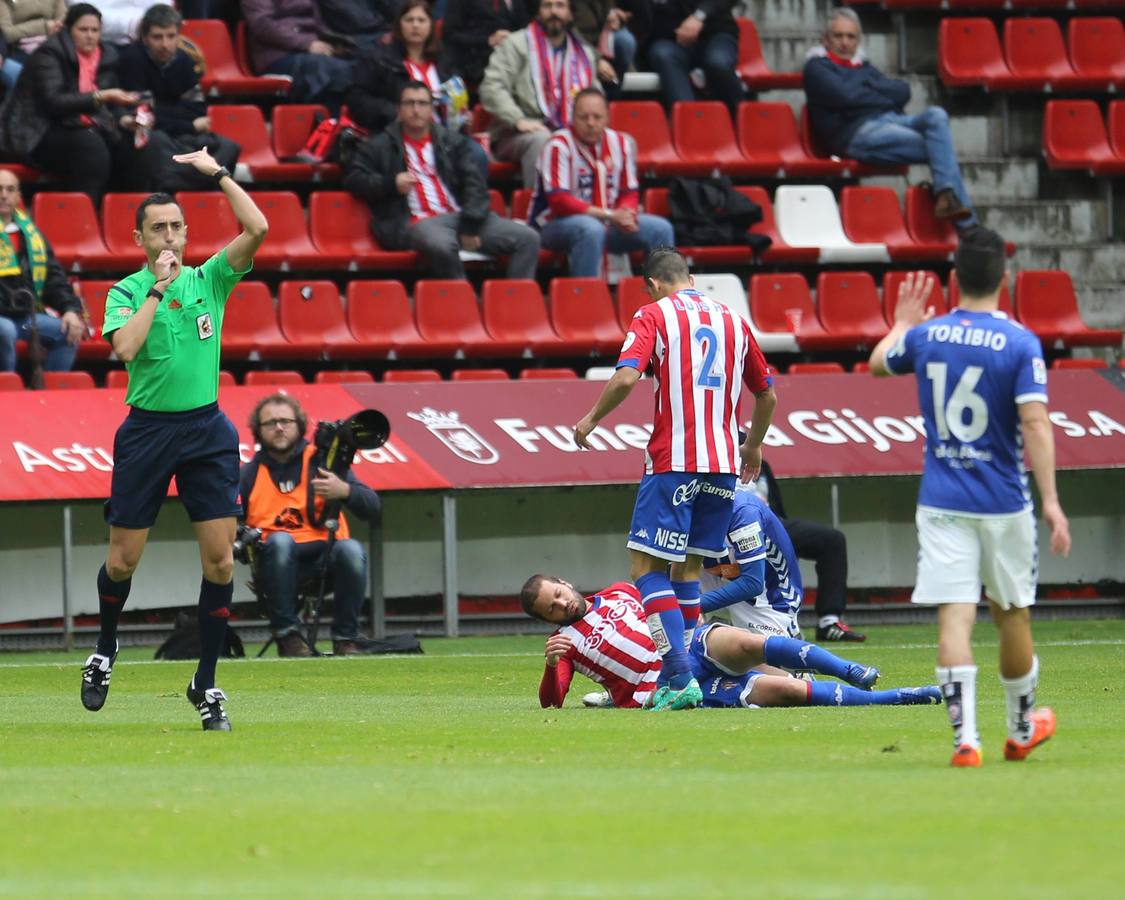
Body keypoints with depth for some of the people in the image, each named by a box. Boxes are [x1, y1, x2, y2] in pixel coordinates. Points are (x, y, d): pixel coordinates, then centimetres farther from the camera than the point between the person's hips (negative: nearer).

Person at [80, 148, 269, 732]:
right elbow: (125, 347, -21)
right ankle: (105, 650, 32)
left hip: (206, 429, 2)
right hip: (147, 430, -2)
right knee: (123, 560, 3)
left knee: (220, 559, -5)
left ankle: (205, 684, 4)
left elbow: (256, 229, -9)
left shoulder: (210, 280, 4)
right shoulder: (126, 292, -1)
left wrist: (218, 173, -7)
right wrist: (157, 288, -18)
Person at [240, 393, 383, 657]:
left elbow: (372, 508, 3)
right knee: (280, 540, -33)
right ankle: (287, 634, -27)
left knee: (351, 550, -31)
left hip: (324, 555, 0)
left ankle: (346, 638, -18)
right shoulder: (250, 474, 14)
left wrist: (345, 491, -18)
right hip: (278, 562, 0)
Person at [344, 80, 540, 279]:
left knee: (527, 238, -15)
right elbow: (353, 178, 11)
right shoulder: (380, 146, 16)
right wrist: (391, 184, -6)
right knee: (442, 246, -42)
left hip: (460, 216, 4)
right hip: (417, 223, -4)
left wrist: (470, 225, -8)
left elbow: (474, 184, 9)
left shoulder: (454, 142, 20)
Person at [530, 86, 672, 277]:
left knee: (660, 229, -7)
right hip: (555, 224, -6)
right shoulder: (558, 146, -15)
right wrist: (609, 215, -24)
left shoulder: (621, 143, 4)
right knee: (591, 229, -38)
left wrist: (626, 214, -15)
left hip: (607, 223, 6)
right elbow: (559, 201, -21)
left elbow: (630, 192, 10)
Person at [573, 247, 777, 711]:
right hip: (724, 464, 6)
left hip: (674, 461, -6)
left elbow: (627, 376, -15)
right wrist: (753, 446, 38)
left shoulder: (655, 315, -1)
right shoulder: (732, 320, 15)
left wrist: (592, 419, 1)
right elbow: (766, 395, 22)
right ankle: (680, 678, 11)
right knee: (688, 566, 15)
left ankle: (680, 677, -16)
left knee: (647, 566, -3)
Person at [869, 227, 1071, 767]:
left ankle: (965, 736, -19)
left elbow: (877, 364, 23)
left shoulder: (925, 337, 1)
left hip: (941, 502, 1)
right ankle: (1022, 728, 33)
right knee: (1012, 614, 16)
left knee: (954, 616, -5)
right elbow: (1035, 424, -17)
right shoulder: (1020, 344, -10)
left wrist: (903, 320, 41)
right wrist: (1050, 501, -18)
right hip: (1003, 501, -1)